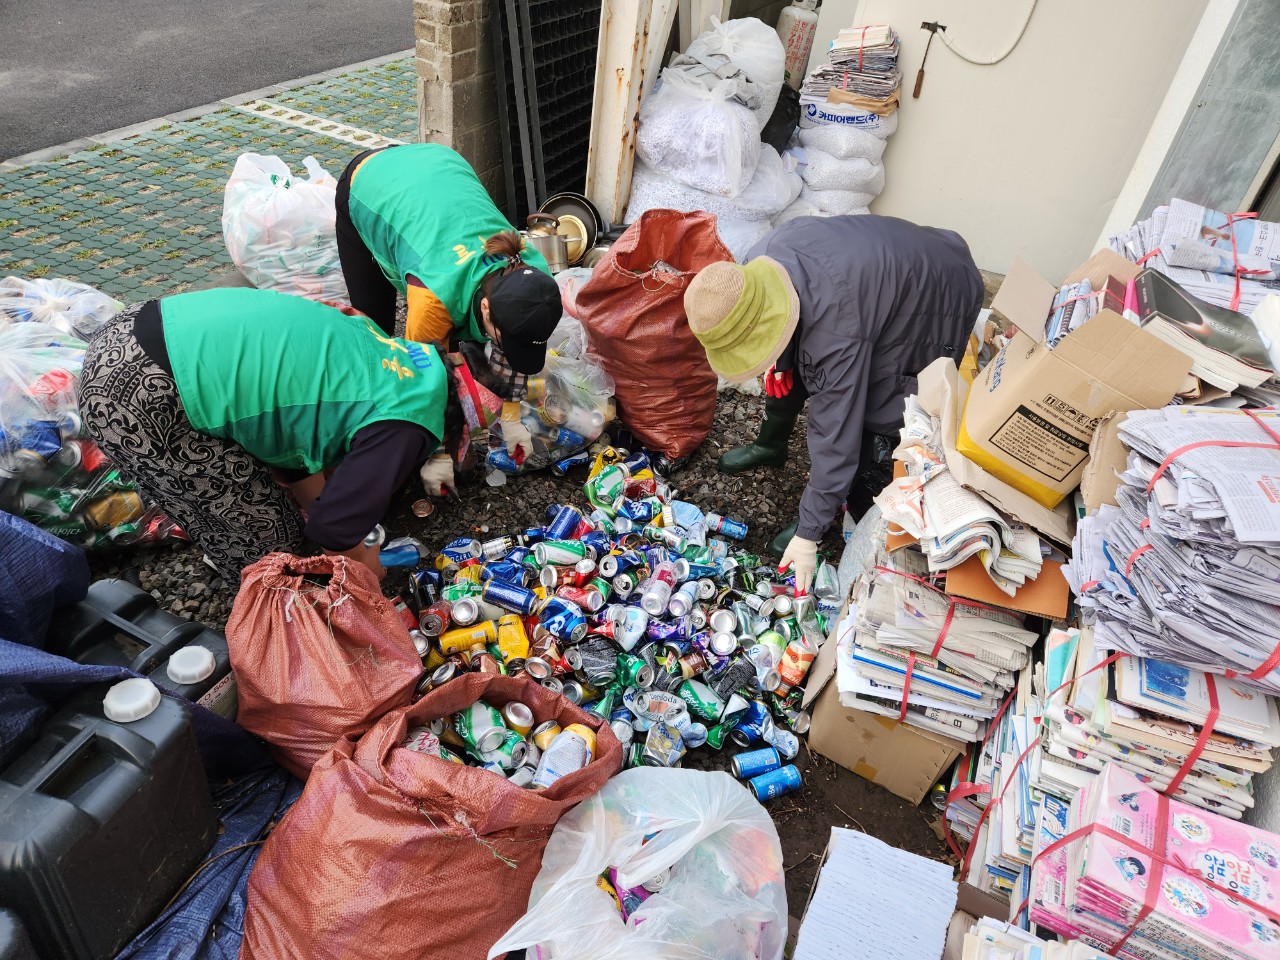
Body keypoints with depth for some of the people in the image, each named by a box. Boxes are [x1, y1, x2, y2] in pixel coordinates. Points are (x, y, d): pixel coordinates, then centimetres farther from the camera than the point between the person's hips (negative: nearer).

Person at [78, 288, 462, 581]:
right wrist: (363, 562, 16)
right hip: (138, 395, -9)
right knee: (272, 537, 3)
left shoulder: (374, 350, 15)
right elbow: (331, 527, -6)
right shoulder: (404, 425, -12)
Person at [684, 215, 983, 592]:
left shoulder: (838, 330, -43)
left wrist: (808, 535, -28)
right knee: (789, 367, 11)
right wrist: (779, 361, 2)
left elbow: (835, 435, -36)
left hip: (939, 299, -7)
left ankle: (860, 515, 8)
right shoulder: (757, 265, -23)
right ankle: (770, 445, 39)